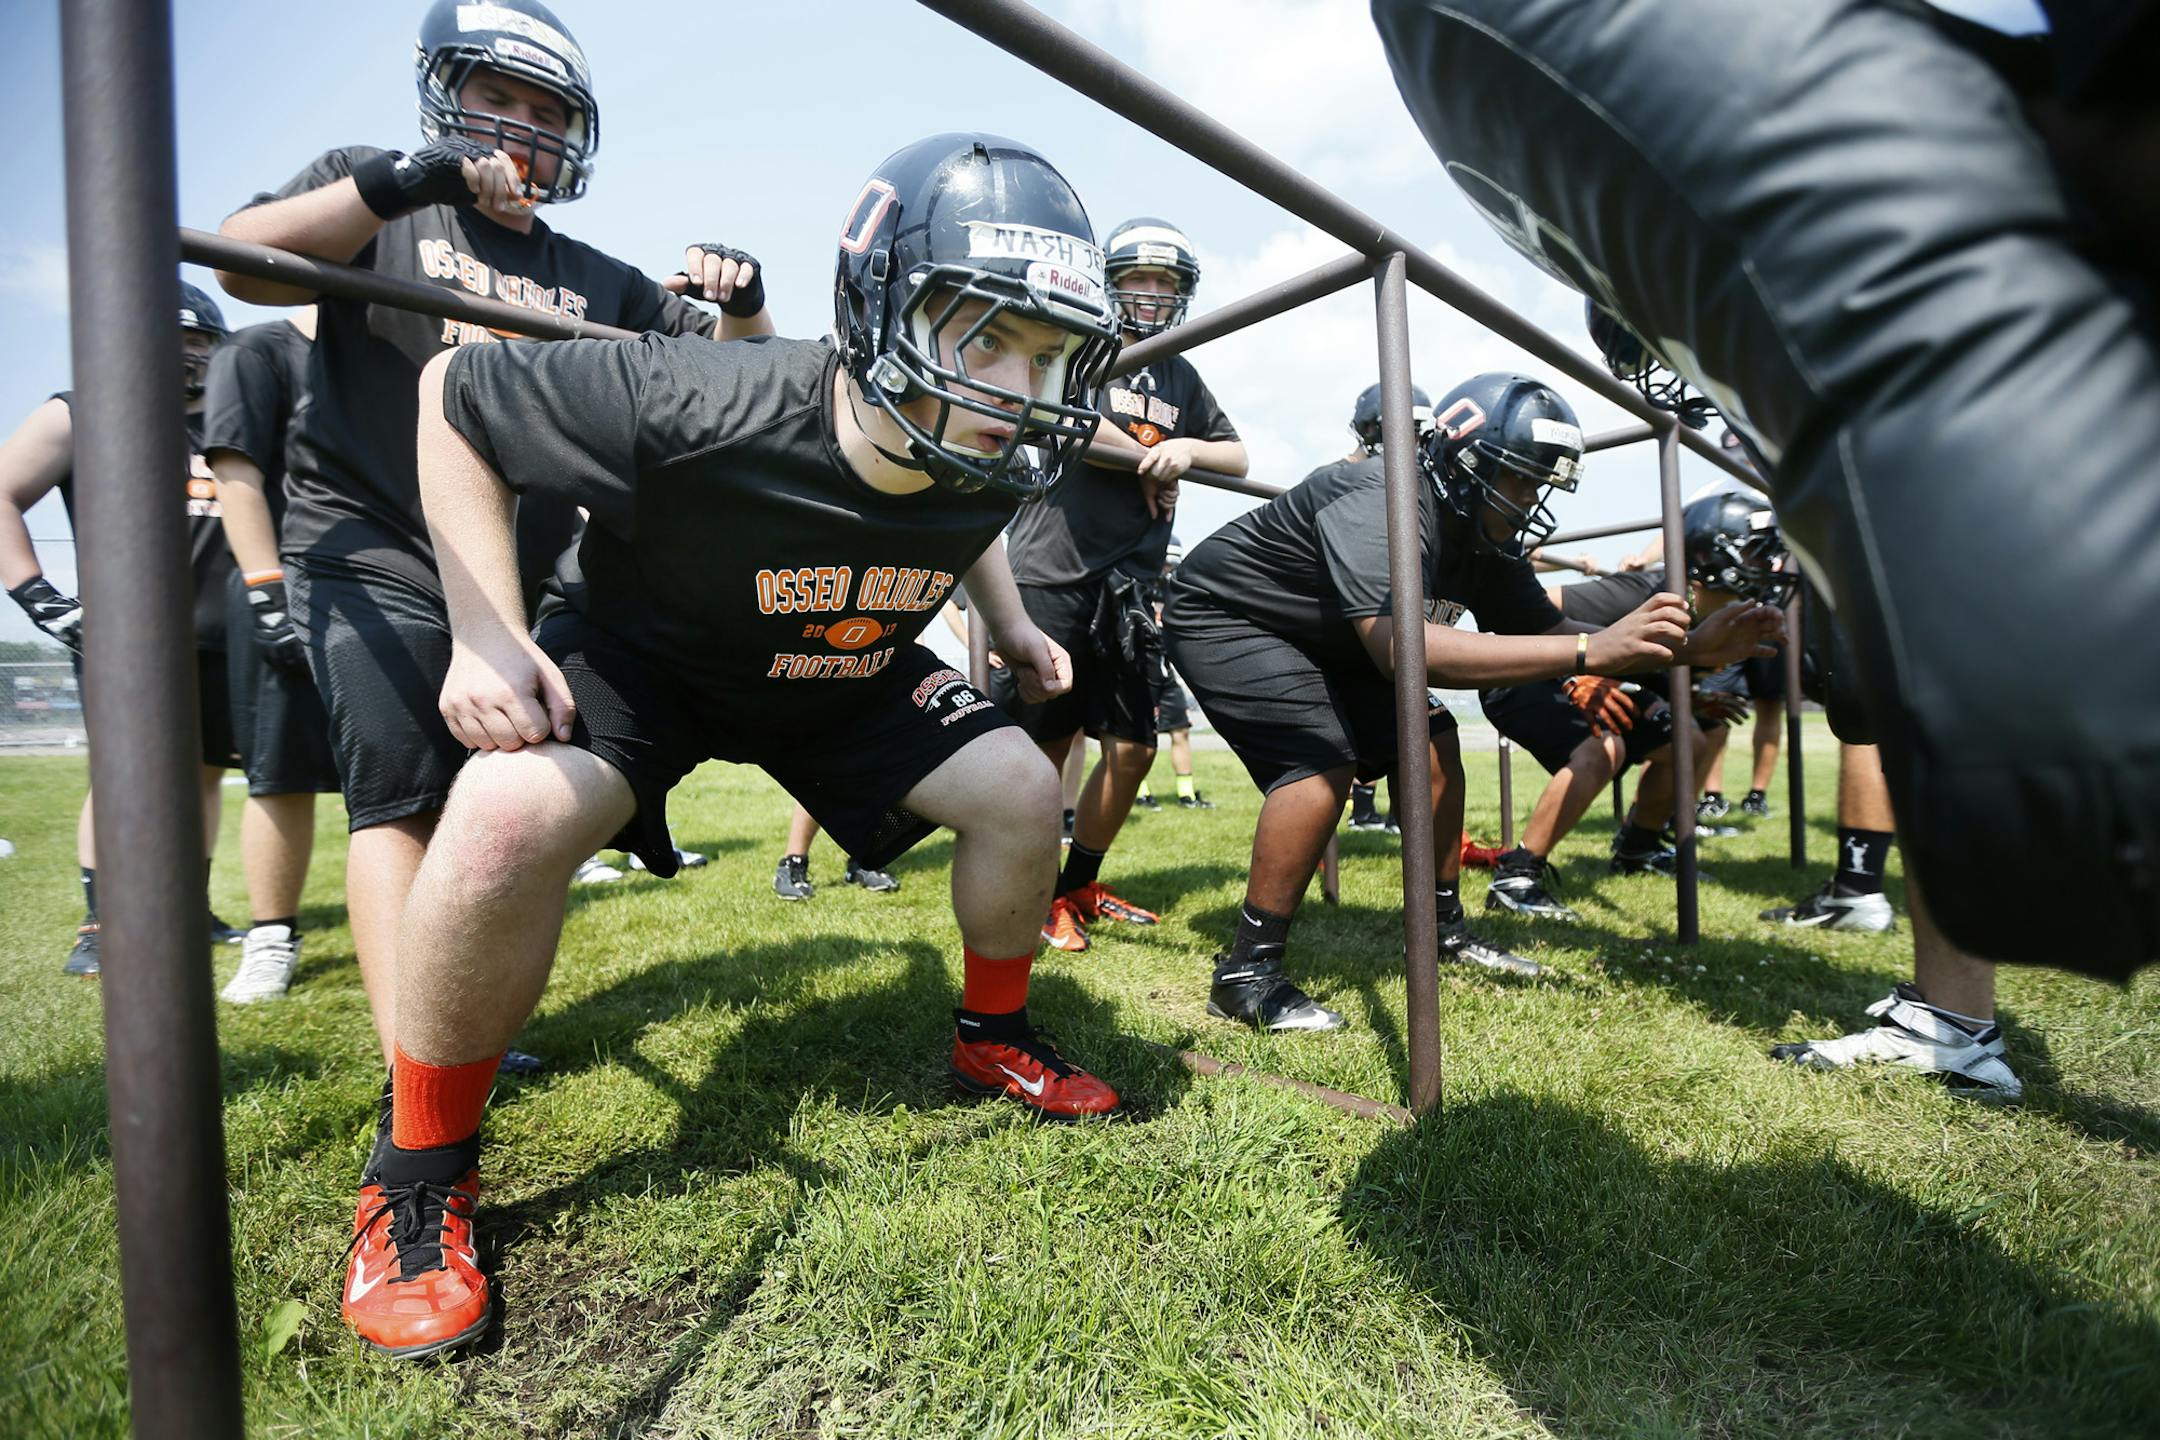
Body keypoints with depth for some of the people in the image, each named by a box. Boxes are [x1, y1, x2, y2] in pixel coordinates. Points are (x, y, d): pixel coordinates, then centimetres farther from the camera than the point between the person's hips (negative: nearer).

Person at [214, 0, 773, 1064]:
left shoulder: (592, 279, 16)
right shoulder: (375, 195, 9)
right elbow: (246, 265, -10)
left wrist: (739, 297, -6)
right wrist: (399, 182, -22)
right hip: (375, 553, -4)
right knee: (400, 798, -14)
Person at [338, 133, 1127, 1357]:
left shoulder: (995, 467, -20)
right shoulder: (701, 406, -36)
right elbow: (456, 395, -19)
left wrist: (1010, 626, 1)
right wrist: (487, 633, -23)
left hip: (848, 680, 5)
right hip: (643, 651, -4)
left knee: (1023, 793, -7)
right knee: (509, 818, -32)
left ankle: (994, 1039, 21)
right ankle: (423, 1174, -6)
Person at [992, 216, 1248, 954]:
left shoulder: (1181, 375, 20)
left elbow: (1239, 457, 21)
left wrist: (1189, 449, -1)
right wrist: (1151, 460, -5)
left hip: (1131, 584, 6)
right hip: (1052, 572, -6)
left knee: (1133, 745, 7)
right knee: (1044, 747, -1)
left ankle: (1079, 885, 24)